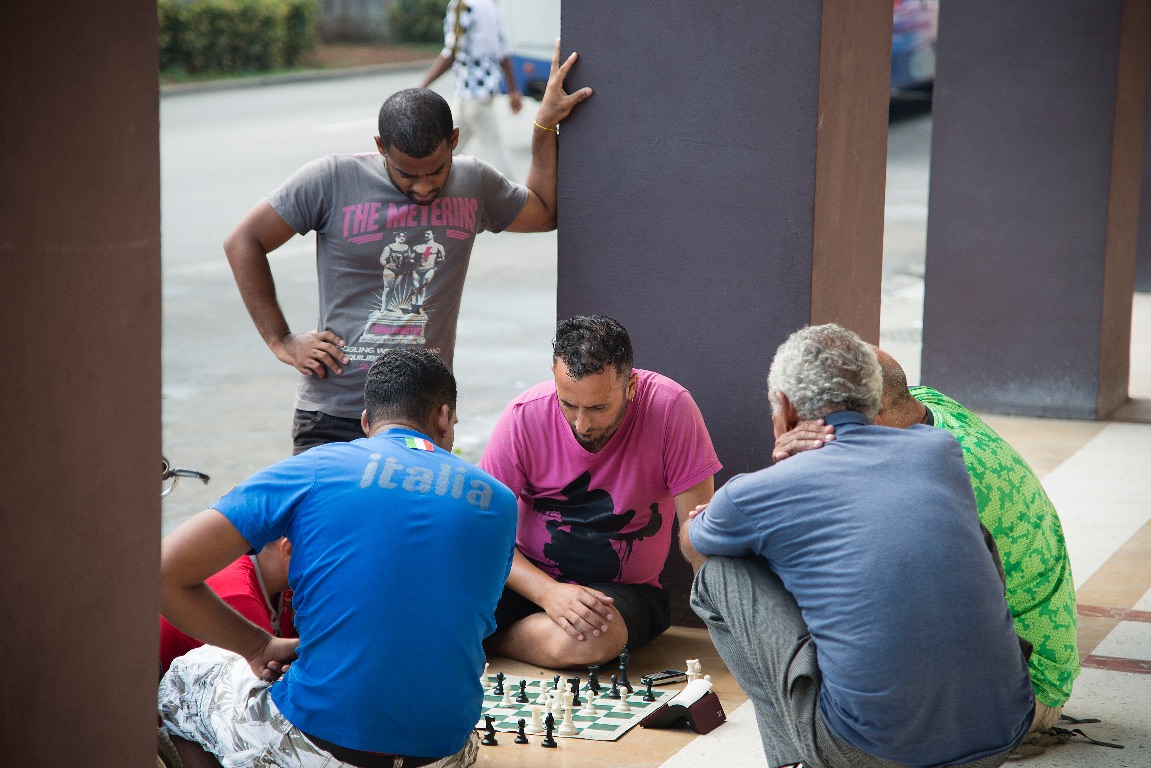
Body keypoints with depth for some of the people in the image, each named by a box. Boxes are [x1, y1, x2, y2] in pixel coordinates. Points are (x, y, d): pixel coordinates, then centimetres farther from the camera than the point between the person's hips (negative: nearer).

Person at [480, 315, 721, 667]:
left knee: (592, 640, -36)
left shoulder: (669, 407, -17)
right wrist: (547, 592, -25)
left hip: (623, 589, 0)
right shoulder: (524, 417, -13)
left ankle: (488, 637, -6)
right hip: (529, 578, 0)